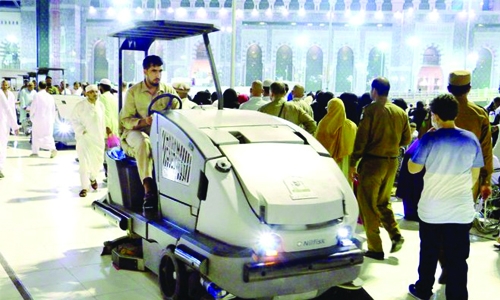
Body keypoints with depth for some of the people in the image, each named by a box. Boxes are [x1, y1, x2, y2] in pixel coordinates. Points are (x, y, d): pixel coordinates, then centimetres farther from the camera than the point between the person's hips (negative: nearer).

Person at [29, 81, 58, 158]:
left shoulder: (37, 96, -10)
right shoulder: (50, 96, 4)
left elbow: (33, 108, -7)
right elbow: (53, 109, 8)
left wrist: (31, 116, 11)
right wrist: (52, 119, 17)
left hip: (39, 119, -4)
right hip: (48, 120, 4)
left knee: (36, 135, 10)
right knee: (48, 135, 9)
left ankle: (35, 152, 7)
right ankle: (53, 148, -9)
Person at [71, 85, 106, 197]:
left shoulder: (101, 105, 5)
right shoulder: (80, 105, -7)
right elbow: (74, 119, -2)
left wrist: (103, 135, 12)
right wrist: (81, 131, -13)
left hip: (98, 138, 4)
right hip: (84, 137, -4)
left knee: (98, 160, 12)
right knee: (84, 162, -7)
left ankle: (93, 178, 41)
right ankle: (85, 187, -1)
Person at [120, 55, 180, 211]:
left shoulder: (169, 91, 11)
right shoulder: (134, 91, 5)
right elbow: (125, 120, -1)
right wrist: (144, 121, -20)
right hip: (137, 132, -2)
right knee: (143, 141, -39)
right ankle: (148, 189, -47)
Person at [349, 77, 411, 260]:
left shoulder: (371, 110, -10)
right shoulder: (400, 112, 5)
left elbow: (361, 138, -13)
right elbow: (406, 139, 10)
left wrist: (353, 163, -8)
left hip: (372, 161, -6)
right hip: (392, 162, 6)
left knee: (368, 205, 4)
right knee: (383, 201, 22)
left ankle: (375, 248, 6)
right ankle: (395, 235, 6)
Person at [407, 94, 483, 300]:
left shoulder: (429, 139, -11)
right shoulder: (471, 139, -1)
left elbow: (413, 169, -1)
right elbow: (475, 175, 9)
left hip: (432, 209, -1)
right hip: (462, 210, 1)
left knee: (429, 254, 16)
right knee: (457, 259, 7)